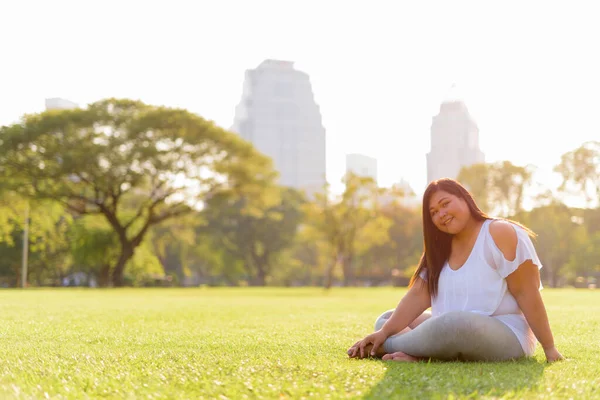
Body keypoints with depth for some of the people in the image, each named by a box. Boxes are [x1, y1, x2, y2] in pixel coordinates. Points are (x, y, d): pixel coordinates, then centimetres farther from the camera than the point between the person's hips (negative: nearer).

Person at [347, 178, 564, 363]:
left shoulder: (500, 234, -11)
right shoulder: (441, 246, 12)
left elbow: (527, 293, -14)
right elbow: (419, 294, 2)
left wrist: (549, 348, -16)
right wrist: (384, 332, -11)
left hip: (506, 337, -8)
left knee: (456, 324, -39)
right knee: (386, 319, 4)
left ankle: (385, 348, -17)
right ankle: (418, 353, -26)